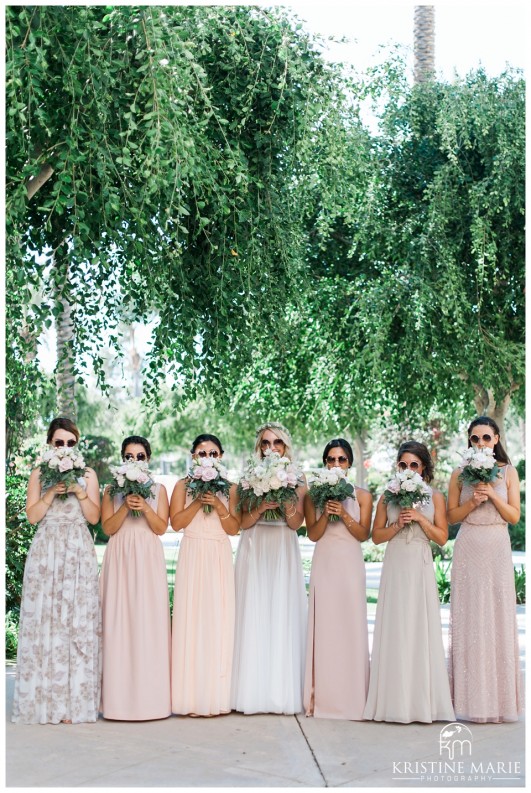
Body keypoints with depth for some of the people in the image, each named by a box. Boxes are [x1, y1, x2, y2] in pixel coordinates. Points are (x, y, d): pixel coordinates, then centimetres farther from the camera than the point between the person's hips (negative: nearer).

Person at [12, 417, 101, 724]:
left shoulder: (88, 474, 9)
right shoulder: (40, 474, 9)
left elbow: (94, 517, 5)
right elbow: (32, 515, 2)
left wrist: (80, 492, -9)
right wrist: (52, 493, -10)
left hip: (79, 552, 0)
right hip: (46, 551, 0)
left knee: (78, 617, -5)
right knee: (44, 616, -5)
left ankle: (75, 700, 0)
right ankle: (46, 699, 2)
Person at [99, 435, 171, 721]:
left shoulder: (158, 489, 9)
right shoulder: (112, 489, 10)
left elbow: (161, 527, 1)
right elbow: (108, 527, 1)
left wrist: (145, 507, -13)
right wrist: (126, 507, -13)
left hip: (148, 557, 0)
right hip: (120, 557, 0)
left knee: (149, 619, -5)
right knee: (119, 619, -4)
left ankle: (150, 695, 1)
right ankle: (121, 695, 1)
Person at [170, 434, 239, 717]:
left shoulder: (229, 488, 10)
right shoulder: (183, 485, 6)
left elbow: (234, 528, 3)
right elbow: (176, 523, -3)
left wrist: (218, 505, -10)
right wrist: (198, 501, -11)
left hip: (220, 558, 2)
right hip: (193, 555, -2)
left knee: (219, 619, -1)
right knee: (192, 618, -6)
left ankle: (217, 696, 6)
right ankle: (192, 697, -1)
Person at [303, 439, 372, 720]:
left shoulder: (362, 495, 6)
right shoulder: (315, 494, 6)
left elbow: (363, 534, -1)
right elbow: (312, 534, 0)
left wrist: (344, 515, -15)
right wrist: (326, 513, -15)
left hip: (350, 565, 0)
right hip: (324, 565, 0)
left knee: (351, 627, -3)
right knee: (324, 626, -1)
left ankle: (352, 698, 4)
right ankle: (323, 697, 4)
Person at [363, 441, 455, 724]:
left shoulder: (435, 497, 5)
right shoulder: (388, 497, 7)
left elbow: (442, 537, 2)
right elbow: (376, 536, 6)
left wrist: (420, 519, -10)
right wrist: (398, 525, -9)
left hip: (421, 568, -1)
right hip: (395, 567, 1)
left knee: (421, 628, -2)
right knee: (394, 629, -1)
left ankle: (422, 701, 5)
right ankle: (395, 699, 5)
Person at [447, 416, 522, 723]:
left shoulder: (508, 472, 5)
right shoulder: (460, 474, 5)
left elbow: (514, 516, 1)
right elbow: (452, 515, 5)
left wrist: (492, 494, -12)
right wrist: (472, 502, -11)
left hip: (497, 548, 0)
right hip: (468, 548, 0)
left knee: (498, 615, -1)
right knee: (468, 617, -1)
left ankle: (500, 697, 9)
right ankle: (471, 696, 7)